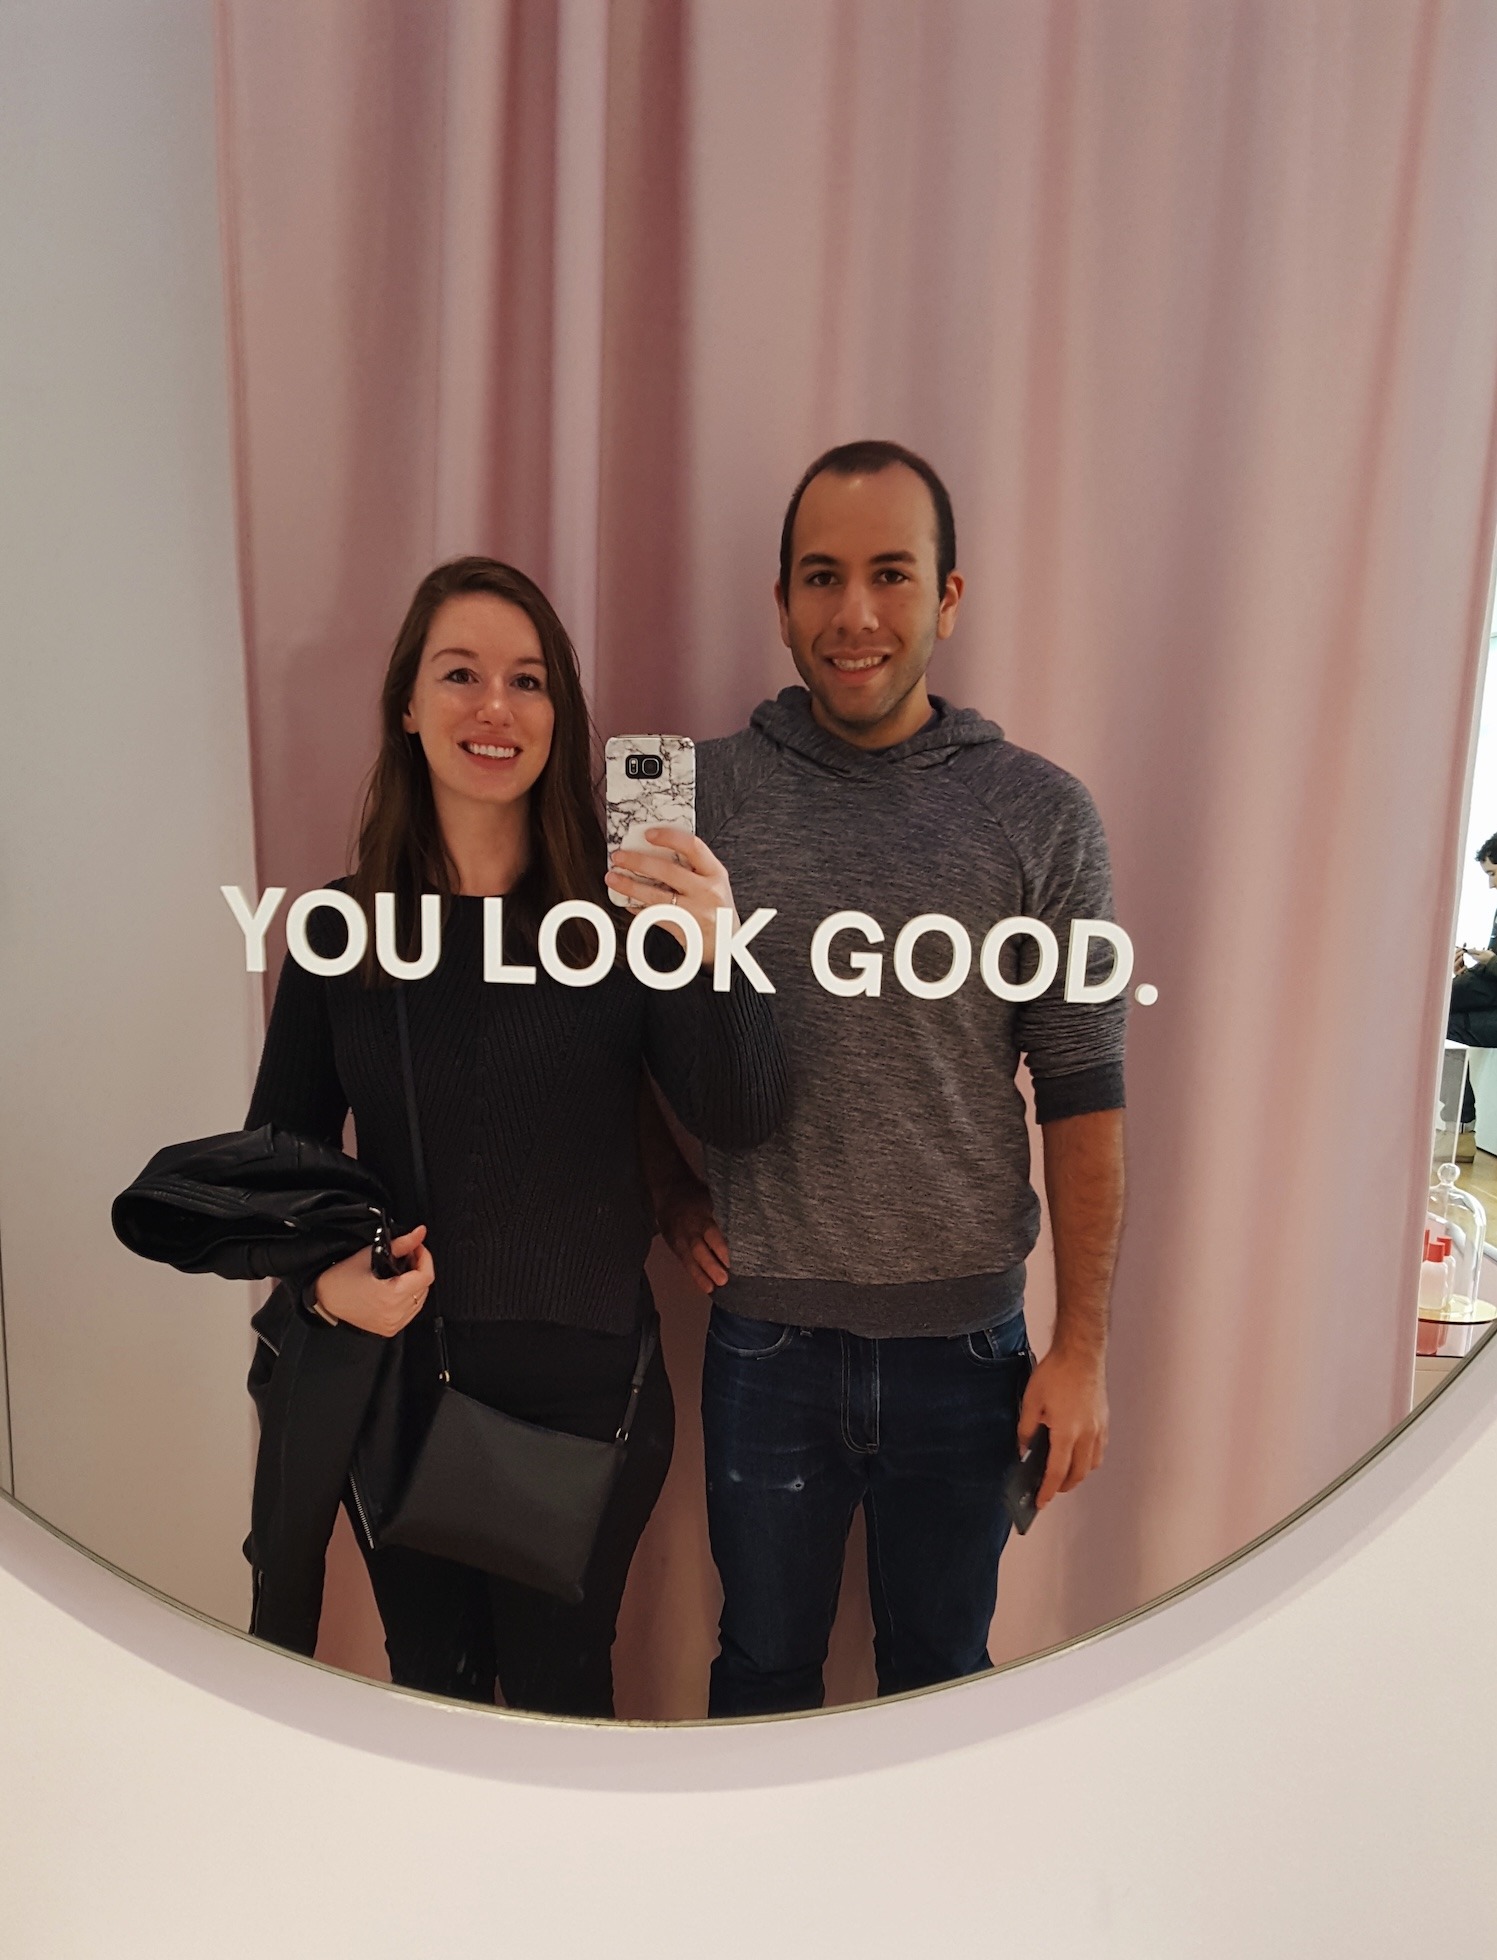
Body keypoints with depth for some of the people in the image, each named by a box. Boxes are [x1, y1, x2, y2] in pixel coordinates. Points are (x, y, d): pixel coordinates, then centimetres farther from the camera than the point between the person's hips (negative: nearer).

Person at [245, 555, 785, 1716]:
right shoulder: (343, 926, -3)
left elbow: (738, 1125, -14)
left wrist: (716, 956, -31)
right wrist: (324, 1275, -13)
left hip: (585, 1378, -2)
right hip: (393, 1372, 3)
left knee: (558, 1687, 17)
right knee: (430, 1681, 23)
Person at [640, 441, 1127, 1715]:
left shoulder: (1041, 814, -5)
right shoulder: (702, 793, -4)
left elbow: (1083, 1093, -3)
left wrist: (1083, 1347, -3)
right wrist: (673, 1192, -2)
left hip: (966, 1339, 0)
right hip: (768, 1334, 1)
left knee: (943, 1671, 22)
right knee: (764, 1665, 22)